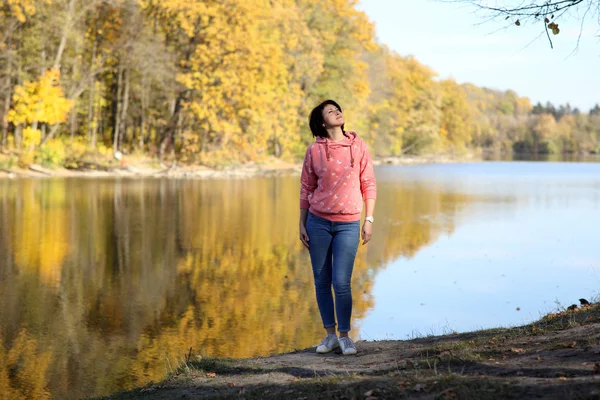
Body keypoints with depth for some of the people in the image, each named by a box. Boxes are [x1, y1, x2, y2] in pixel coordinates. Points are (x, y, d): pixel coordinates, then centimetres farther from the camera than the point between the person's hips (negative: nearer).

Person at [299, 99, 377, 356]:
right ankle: (330, 335, 17)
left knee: (341, 282, -7)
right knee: (321, 282, 5)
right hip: (318, 222, 1)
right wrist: (302, 224, 4)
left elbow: (369, 184, 3)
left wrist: (369, 220, -1)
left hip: (348, 225, -1)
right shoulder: (314, 150, 1)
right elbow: (306, 188, 6)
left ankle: (345, 336, 8)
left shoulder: (358, 146, 1)